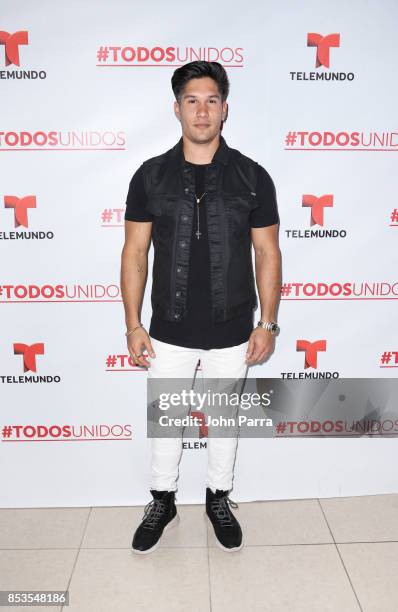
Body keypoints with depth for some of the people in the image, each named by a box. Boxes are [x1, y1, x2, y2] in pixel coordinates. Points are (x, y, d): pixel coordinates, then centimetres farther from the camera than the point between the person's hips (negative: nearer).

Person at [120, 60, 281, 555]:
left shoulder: (252, 177, -4)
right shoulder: (150, 176, -3)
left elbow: (267, 253, -1)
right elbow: (135, 252, -2)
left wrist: (267, 323, -4)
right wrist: (133, 325, -5)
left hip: (232, 332, 0)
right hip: (168, 331, 1)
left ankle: (219, 499, 41)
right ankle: (162, 503, 39)